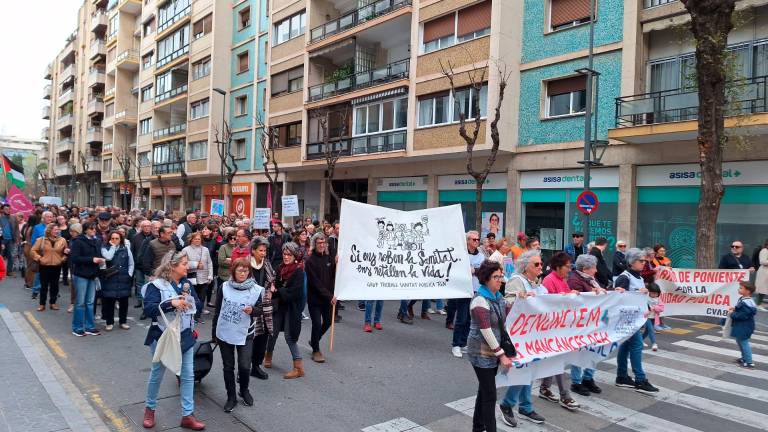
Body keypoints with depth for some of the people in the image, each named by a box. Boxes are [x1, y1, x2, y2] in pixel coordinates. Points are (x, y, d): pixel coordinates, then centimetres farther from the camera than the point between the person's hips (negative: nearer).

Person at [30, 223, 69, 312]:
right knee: (44, 286, 4)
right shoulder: (41, 240, -2)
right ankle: (42, 304, 14)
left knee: (54, 285, 8)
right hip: (44, 266, -1)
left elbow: (66, 252, 11)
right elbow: (33, 251, 2)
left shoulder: (62, 240, 1)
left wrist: (63, 259, -4)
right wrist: (39, 258, -8)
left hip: (57, 267, 2)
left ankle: (53, 303, 20)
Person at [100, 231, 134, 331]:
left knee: (124, 300, 6)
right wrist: (112, 246, -10)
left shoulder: (126, 248, 8)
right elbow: (108, 257, -20)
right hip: (110, 279, -2)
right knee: (109, 301, 2)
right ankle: (109, 322, 13)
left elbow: (131, 264, 11)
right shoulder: (105, 248, 3)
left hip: (123, 279, 2)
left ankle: (123, 321, 17)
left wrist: (129, 274, 0)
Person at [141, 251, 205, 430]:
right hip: (163, 336, -5)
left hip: (185, 336, 5)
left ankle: (187, 416, 16)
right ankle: (150, 409, 37)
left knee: (188, 375, 6)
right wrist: (171, 303, -31)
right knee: (157, 373, 13)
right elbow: (148, 309, -22)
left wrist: (188, 300, -16)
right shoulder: (156, 285, -13)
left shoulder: (187, 283, 3)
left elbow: (199, 305, 3)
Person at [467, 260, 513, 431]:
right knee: (490, 395, -3)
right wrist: (501, 355, -22)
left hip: (493, 351, 8)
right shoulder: (480, 301, -20)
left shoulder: (498, 296, 6)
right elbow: (486, 332, -23)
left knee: (484, 391, 17)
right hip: (482, 353, -8)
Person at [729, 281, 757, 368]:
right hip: (740, 326, 11)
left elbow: (743, 315, -28)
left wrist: (733, 314, -16)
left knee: (744, 343, -2)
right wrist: (734, 308, 3)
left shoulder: (746, 303, -26)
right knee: (740, 342, 23)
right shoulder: (743, 299, 5)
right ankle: (744, 358, 37)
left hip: (744, 327, -11)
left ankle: (749, 362, 6)